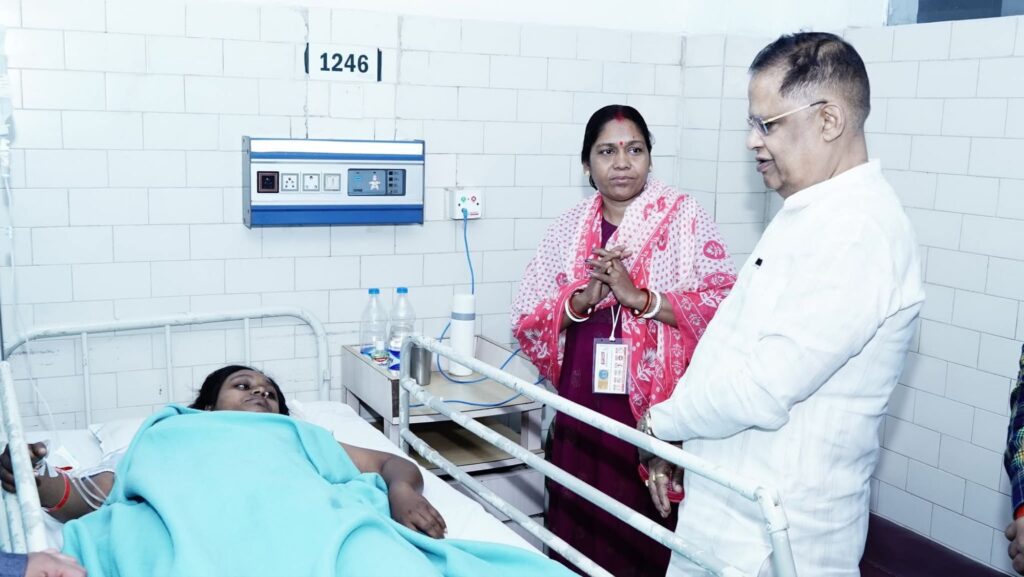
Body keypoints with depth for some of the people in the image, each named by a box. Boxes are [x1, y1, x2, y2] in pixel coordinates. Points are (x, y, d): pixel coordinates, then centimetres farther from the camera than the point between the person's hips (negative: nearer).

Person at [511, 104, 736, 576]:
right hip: (583, 405, 3)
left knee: (646, 533, 1)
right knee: (578, 529, 8)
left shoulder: (684, 218, -2)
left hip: (657, 408, -3)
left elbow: (725, 306, -11)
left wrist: (640, 298, -18)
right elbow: (526, 318, 6)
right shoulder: (570, 227, 8)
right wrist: (580, 301, -12)